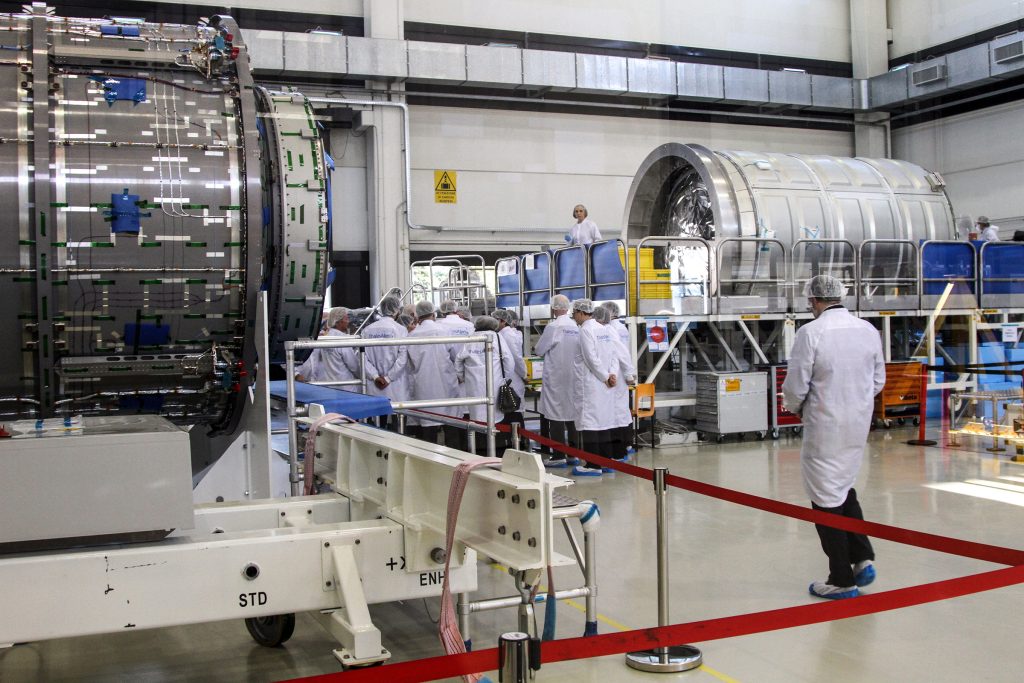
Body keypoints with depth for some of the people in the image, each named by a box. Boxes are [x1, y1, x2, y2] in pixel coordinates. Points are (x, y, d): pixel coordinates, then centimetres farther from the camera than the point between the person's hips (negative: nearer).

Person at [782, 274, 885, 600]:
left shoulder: (811, 332, -17)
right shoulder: (868, 329, 0)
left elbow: (795, 386, -14)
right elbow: (878, 381, 8)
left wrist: (796, 408, 7)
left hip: (825, 427, -6)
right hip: (859, 425, 6)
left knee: (827, 499, 6)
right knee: (844, 489, 25)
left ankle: (841, 580, 13)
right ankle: (862, 558, 18)